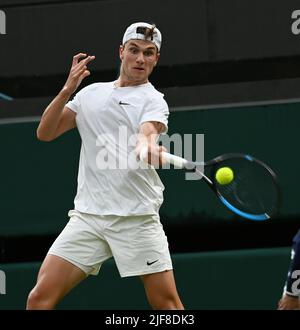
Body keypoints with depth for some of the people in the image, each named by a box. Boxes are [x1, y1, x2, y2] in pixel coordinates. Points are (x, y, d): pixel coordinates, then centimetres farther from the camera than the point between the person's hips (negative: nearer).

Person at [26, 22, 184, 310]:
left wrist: (149, 148, -44)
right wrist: (67, 90, -3)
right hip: (87, 216, 3)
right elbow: (45, 133, 11)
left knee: (166, 301, -10)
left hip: (137, 218, -3)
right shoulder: (90, 94, 16)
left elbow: (148, 132, -19)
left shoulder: (153, 100, 3)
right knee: (39, 298, -8)